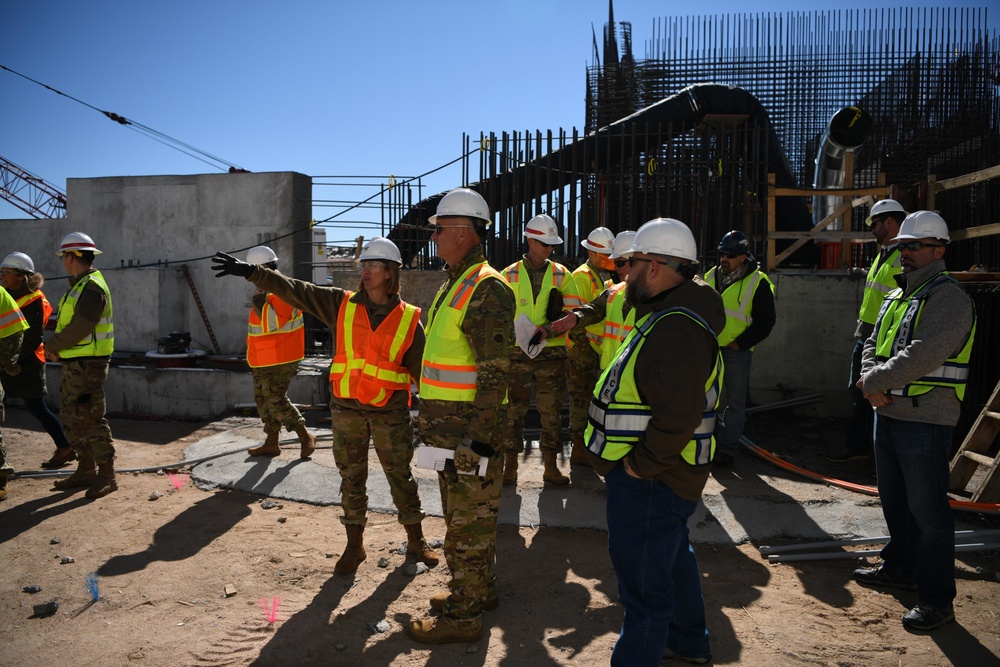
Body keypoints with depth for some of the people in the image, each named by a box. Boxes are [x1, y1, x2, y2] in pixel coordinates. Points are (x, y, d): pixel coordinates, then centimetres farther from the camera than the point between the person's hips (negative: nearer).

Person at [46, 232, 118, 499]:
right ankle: (86, 470, 24)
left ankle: (107, 476, 1)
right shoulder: (80, 286, 16)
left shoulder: (92, 288, -16)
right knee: (71, 418, 15)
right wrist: (57, 347, 2)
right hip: (73, 364, 10)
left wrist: (52, 345, -7)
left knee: (92, 419, -7)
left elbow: (80, 328, -21)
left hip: (87, 365, -10)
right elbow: (69, 324, 18)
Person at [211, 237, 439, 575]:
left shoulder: (409, 319, -4)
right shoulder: (341, 304, 1)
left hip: (390, 412, -2)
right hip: (346, 409, 2)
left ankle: (416, 539, 28)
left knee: (400, 476, 9)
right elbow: (293, 290, -3)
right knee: (351, 478, 12)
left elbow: (423, 369, -1)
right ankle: (354, 545, 27)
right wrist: (251, 272, -12)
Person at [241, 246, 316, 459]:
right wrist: (253, 358, 25)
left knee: (276, 400, -10)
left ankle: (305, 436, 3)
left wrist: (260, 300, -26)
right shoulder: (266, 291, 15)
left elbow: (272, 323, -28)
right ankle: (271, 443, 21)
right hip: (264, 360, 10)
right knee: (263, 400, 13)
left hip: (279, 361, -10)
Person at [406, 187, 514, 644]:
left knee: (468, 521, 2)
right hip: (449, 425, 10)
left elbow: (495, 372, -22)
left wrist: (478, 436, -24)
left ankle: (463, 615, 15)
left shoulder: (487, 289, -17)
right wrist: (431, 418, 23)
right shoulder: (453, 285, 15)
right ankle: (479, 590, 37)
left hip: (471, 426, -10)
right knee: (461, 515, 21)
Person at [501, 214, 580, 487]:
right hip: (517, 354, -1)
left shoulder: (562, 275, 6)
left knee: (551, 410, 7)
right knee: (513, 410, 5)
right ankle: (510, 466, 16)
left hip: (552, 354, 1)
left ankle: (551, 467, 18)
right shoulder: (510, 275, 4)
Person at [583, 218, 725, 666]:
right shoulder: (669, 314, 11)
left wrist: (640, 464, -23)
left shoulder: (678, 328, -25)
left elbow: (678, 415, -34)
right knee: (672, 558, 28)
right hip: (659, 475, 12)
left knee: (644, 583, 0)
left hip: (651, 480, -12)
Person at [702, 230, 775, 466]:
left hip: (737, 351, -5)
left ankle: (728, 447, 12)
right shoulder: (711, 276, 8)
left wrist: (739, 343, -11)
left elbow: (764, 322, -7)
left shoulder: (758, 283, -7)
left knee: (734, 402, 3)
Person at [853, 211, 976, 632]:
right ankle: (900, 568, 37)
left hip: (925, 420, -9)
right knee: (894, 500, 20)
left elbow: (921, 357, -24)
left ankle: (936, 599, 10)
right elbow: (873, 345, 12)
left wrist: (872, 382, -15)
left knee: (927, 509, -2)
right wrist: (873, 385, -7)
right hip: (888, 414, 9)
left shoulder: (948, 298, -13)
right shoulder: (897, 296, 15)